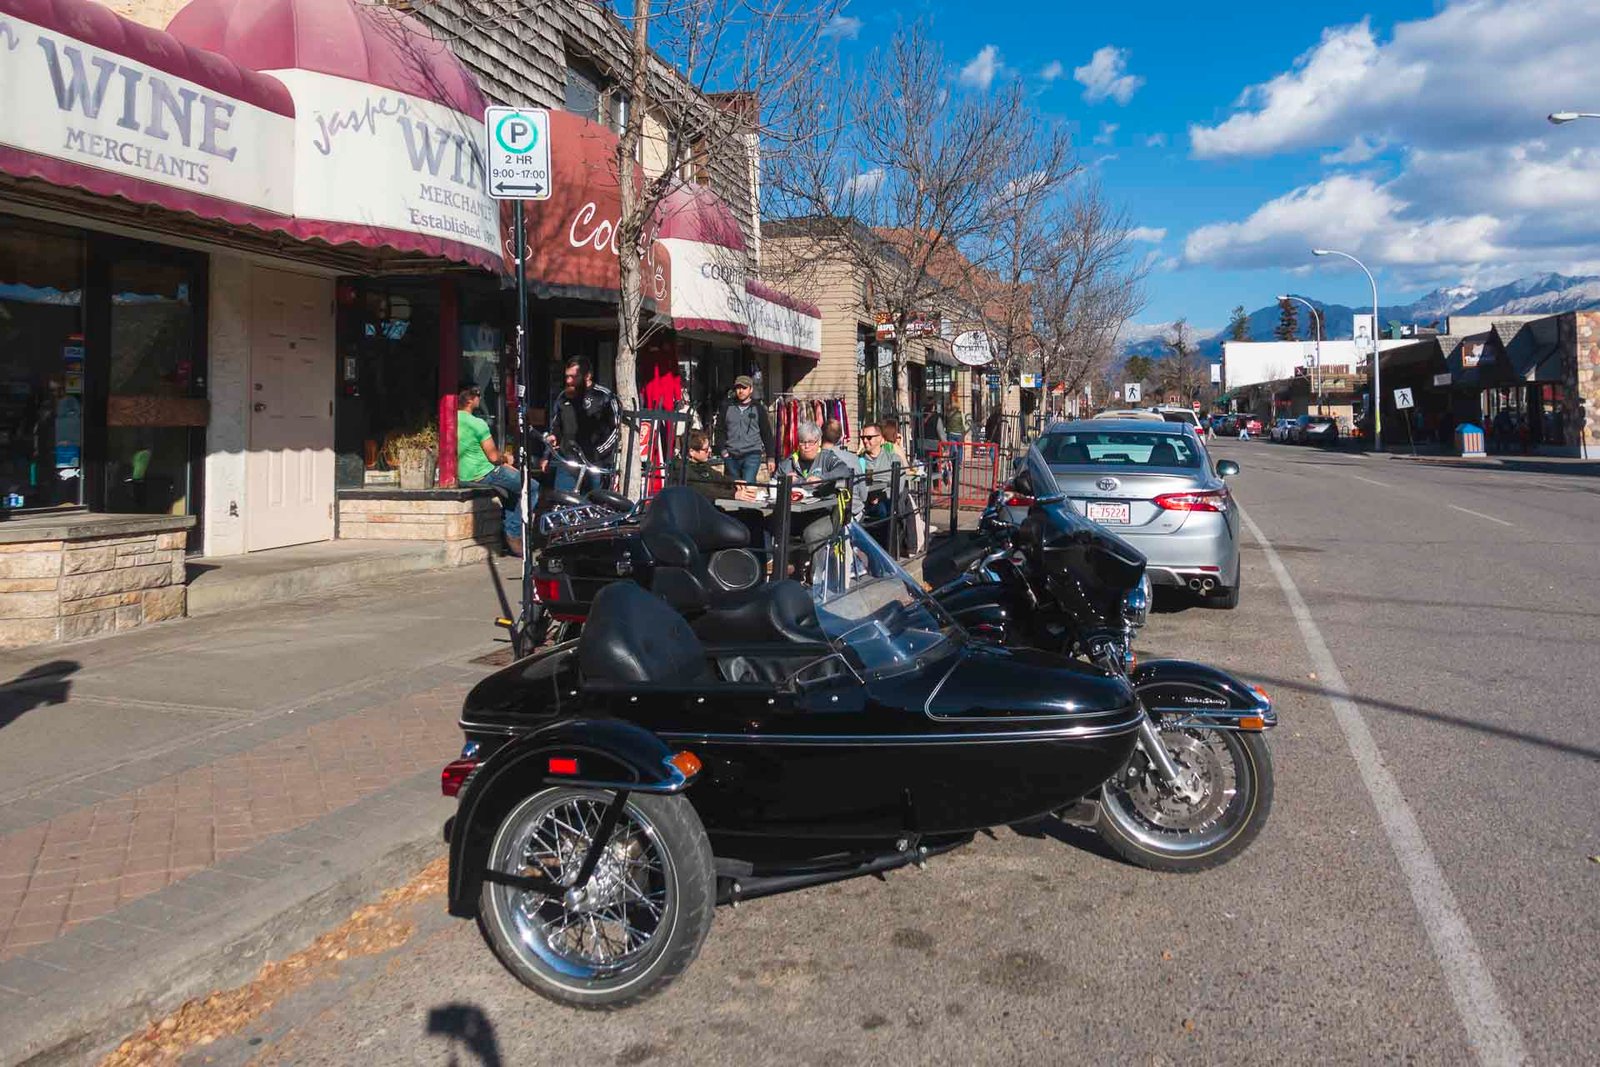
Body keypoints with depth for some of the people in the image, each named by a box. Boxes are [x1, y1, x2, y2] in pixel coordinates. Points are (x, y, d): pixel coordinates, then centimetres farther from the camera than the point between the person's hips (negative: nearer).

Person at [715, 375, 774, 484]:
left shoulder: (758, 408, 4)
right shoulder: (727, 406, 6)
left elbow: (766, 433, 6)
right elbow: (720, 429, 7)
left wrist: (771, 456, 4)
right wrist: (722, 449, -5)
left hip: (752, 455, -2)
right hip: (731, 456, 3)